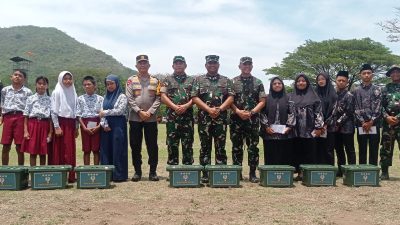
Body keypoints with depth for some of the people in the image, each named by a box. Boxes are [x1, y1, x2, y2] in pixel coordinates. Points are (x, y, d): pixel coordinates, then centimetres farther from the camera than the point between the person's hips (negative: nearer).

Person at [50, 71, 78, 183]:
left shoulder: (73, 93, 13)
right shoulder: (57, 92, -3)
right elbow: (54, 111, -7)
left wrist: (76, 127, 13)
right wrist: (57, 127, -14)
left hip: (71, 124, 5)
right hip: (60, 123, -5)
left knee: (71, 151, 4)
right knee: (60, 150, -4)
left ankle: (71, 175, 8)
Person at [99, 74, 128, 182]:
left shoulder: (122, 96, -1)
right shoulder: (106, 97, 15)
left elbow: (120, 111, -12)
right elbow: (102, 112, 9)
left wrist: (105, 112, -9)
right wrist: (104, 124, -6)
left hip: (118, 126, -5)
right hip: (107, 127, 6)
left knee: (118, 150, -4)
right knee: (105, 150, 5)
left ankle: (119, 175, 1)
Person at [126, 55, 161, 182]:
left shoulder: (155, 81, 7)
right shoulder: (131, 80, 5)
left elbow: (158, 99, 1)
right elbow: (129, 99, -2)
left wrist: (149, 112, -11)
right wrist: (139, 111, -12)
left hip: (151, 118, 0)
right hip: (135, 118, 0)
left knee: (152, 145, 2)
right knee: (135, 145, 4)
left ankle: (153, 171, 11)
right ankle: (137, 171, 14)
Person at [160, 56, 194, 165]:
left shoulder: (191, 80, 13)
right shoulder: (167, 80, 11)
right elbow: (163, 97, 1)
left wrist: (186, 106, -13)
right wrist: (175, 107, -13)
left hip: (187, 115, 1)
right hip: (172, 116, 0)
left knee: (188, 144, 3)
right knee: (172, 144, 2)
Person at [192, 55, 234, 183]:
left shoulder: (226, 81, 12)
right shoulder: (199, 80, 9)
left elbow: (230, 98, 3)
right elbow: (195, 98, -1)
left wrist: (219, 109, -11)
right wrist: (208, 109, -12)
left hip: (221, 117, 1)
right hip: (204, 118, 0)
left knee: (220, 146, 2)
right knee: (205, 146, 2)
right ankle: (205, 173, 7)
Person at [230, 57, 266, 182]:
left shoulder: (258, 83, 7)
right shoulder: (233, 82, 7)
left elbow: (262, 101, 3)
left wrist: (251, 112, -10)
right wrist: (238, 111, -12)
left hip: (253, 119, 0)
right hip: (236, 119, 0)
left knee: (253, 147, 0)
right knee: (237, 147, 4)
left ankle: (252, 173, 7)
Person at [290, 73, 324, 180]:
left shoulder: (313, 96, 5)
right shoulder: (292, 97, 11)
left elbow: (318, 112, 1)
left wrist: (318, 127, -6)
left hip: (310, 130, -2)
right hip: (296, 130, 2)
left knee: (309, 152, -1)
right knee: (297, 152, 2)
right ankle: (299, 172, 7)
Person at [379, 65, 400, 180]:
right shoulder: (386, 88, 12)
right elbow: (381, 105, 7)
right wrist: (387, 117, -8)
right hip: (388, 122, 2)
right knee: (386, 148, 4)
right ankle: (384, 172, 10)